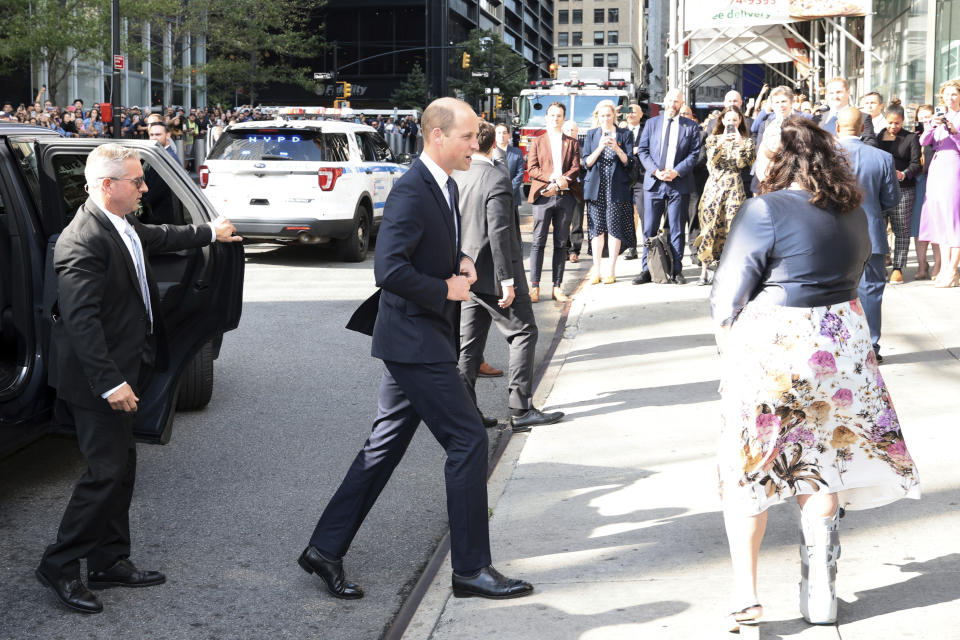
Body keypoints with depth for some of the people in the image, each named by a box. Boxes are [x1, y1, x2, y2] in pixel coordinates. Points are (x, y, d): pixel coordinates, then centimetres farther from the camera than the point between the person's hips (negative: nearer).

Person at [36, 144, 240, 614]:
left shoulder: (123, 226, 8)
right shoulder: (83, 240, -23)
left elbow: (158, 238, 32)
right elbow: (80, 319, -27)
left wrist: (210, 232, 45)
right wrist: (110, 383, -30)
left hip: (121, 371, 10)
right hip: (96, 379, -10)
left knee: (121, 468, 15)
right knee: (106, 473, -6)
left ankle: (109, 563, 26)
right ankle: (59, 566, 7)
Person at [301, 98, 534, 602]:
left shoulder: (443, 187, 13)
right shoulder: (411, 192, -19)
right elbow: (389, 269, -28)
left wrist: (462, 261, 7)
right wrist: (446, 290, -17)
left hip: (418, 339, 10)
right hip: (416, 339, -10)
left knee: (384, 448, 12)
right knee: (468, 440, -5)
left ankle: (325, 549, 19)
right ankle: (471, 567, 5)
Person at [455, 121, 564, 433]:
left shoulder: (456, 177, 4)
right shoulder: (496, 178, -17)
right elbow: (499, 232, -22)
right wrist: (507, 280, -18)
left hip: (466, 274, 7)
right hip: (492, 274, -7)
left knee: (468, 342, 11)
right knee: (523, 333, 4)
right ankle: (521, 410, 2)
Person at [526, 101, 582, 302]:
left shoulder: (572, 143, 15)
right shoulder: (537, 142, 12)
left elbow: (576, 168, 4)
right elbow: (532, 169, 1)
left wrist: (563, 180, -14)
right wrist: (552, 177, -14)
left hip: (565, 196, 2)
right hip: (543, 195, -1)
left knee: (561, 243, 3)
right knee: (538, 242, -5)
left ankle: (557, 286, 6)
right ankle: (534, 286, -4)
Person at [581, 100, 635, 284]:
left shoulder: (624, 134, 6)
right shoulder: (591, 135, 10)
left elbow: (628, 162, 0)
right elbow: (586, 162, 2)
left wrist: (616, 148, -17)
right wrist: (600, 148, -13)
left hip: (616, 188, -2)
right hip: (596, 188, 2)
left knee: (614, 227, -4)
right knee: (596, 227, 1)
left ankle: (611, 270, 2)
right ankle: (597, 270, 7)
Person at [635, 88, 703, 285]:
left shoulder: (691, 127, 5)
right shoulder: (652, 123, 10)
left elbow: (694, 153, 0)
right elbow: (642, 150, 6)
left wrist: (676, 172, -13)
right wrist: (655, 171, -9)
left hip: (679, 183, -1)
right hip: (654, 182, 1)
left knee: (677, 229, 2)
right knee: (649, 229, 2)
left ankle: (676, 271, 8)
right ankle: (647, 270, 7)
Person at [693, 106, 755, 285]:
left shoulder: (746, 140, 10)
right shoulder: (713, 139, 12)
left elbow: (742, 163, -4)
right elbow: (711, 160, -5)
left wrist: (739, 142, -13)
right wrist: (721, 143, -19)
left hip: (735, 188, -1)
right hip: (714, 186, 1)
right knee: (709, 226, -4)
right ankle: (704, 271, 2)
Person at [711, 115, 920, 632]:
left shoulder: (764, 211, -15)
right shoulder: (853, 213, 5)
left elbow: (728, 292, -12)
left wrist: (725, 324, 8)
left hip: (769, 350, -5)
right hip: (840, 346, 5)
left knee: (746, 468, 8)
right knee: (822, 470, 15)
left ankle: (744, 592, 4)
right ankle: (821, 595, 18)